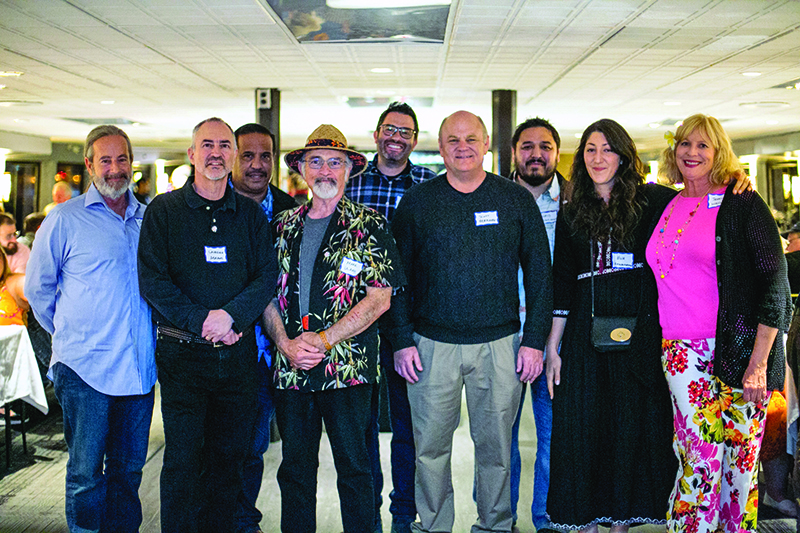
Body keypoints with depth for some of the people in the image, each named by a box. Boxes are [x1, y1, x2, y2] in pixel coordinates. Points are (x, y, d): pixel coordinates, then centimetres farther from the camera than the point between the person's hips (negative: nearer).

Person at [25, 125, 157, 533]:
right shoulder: (64, 220, -2)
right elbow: (37, 289, 5)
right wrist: (70, 333, 8)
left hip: (138, 366, 4)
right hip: (85, 366, -4)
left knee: (128, 469, 14)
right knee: (86, 473, 2)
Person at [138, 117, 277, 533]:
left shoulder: (251, 214, 10)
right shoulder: (163, 210, 3)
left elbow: (267, 277, 2)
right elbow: (152, 279, -6)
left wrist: (230, 315, -15)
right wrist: (201, 321, -15)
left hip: (238, 353, 3)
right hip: (182, 354, -2)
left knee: (229, 458, 11)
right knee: (182, 460, 1)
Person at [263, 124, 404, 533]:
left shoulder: (368, 226, -1)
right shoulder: (283, 226, 11)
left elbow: (379, 299, -8)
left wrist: (323, 339, -14)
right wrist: (286, 343, -7)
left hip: (347, 370, -4)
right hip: (290, 368, 4)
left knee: (353, 468, 6)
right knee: (295, 468, 13)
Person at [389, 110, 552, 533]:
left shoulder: (516, 200, 5)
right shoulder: (417, 202, 5)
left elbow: (539, 272, 5)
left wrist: (534, 340, -1)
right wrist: (402, 340, -2)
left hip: (499, 344, 0)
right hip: (432, 344, 0)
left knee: (495, 445, 9)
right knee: (430, 445, 8)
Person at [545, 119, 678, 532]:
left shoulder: (650, 201, 3)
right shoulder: (571, 214, 10)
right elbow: (562, 285, 10)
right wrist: (552, 347, 8)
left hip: (639, 331, -2)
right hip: (585, 335, 2)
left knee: (633, 428, 6)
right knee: (581, 428, 5)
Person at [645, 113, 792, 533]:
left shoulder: (741, 203, -3)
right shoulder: (665, 207, 12)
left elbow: (775, 284, -8)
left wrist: (759, 363, -13)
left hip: (736, 351, -3)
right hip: (681, 353, 4)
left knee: (740, 459, 4)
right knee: (699, 458, 0)